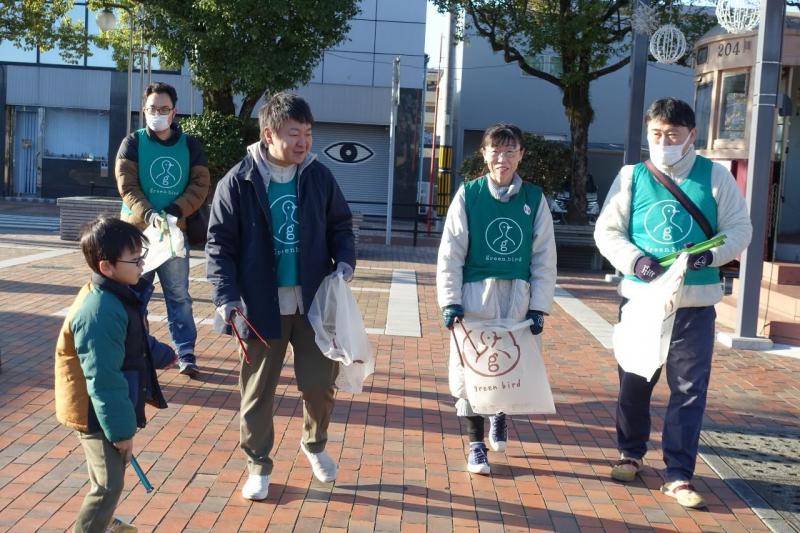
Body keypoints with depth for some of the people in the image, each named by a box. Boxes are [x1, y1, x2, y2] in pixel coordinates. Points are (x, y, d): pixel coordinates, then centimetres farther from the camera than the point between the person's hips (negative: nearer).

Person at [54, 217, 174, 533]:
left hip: (107, 409, 10)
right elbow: (103, 381, -30)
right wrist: (121, 430, -24)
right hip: (98, 415, -10)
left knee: (109, 479, 26)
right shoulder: (100, 313, -32)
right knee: (109, 485, -1)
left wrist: (162, 355, 34)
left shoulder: (122, 294, 0)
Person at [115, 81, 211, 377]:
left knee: (179, 296, 6)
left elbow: (200, 185, -3)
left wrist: (175, 212, -18)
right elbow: (127, 187, -9)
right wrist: (150, 215, -26)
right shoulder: (133, 143, 0)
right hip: (137, 231, -1)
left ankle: (186, 354, 14)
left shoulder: (190, 145, 5)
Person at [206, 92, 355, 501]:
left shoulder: (319, 176, 0)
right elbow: (219, 244, -7)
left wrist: (344, 260, -8)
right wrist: (226, 297, -18)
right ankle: (259, 465, 26)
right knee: (257, 390, 8)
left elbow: (340, 225, 11)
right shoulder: (238, 182, -9)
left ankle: (315, 445, 36)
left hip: (313, 301, 2)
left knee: (319, 382, 7)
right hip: (261, 305, -2)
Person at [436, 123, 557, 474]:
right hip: (475, 295, -1)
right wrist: (450, 301, -9)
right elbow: (450, 253, -3)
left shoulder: (534, 199, 2)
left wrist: (539, 306, 0)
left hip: (518, 299, 2)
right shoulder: (468, 195, -3)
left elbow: (545, 258, 4)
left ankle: (500, 415, 42)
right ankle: (476, 444, 19)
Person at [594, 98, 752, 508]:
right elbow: (607, 231, 2)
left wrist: (710, 255, -19)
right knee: (634, 382, 12)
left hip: (695, 303, -1)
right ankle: (631, 454, 33)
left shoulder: (715, 176, -1)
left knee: (689, 389, 0)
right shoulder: (632, 176, 1)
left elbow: (739, 229, 1)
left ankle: (678, 475, 10)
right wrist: (634, 259, -17)